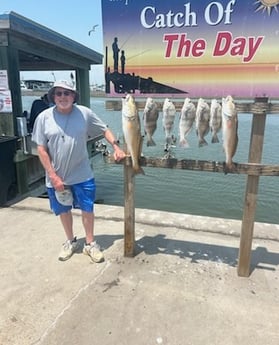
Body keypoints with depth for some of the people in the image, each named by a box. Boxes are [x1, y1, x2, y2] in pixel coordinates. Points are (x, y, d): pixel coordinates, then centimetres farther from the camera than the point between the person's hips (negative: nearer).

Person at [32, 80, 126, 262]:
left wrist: (116, 147, -11)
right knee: (64, 210, 17)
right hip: (57, 177, 1)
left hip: (82, 175, 0)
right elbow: (41, 149, -7)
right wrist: (53, 176, -11)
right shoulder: (44, 117, -9)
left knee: (87, 209, 10)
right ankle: (71, 241, 40)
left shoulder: (85, 113, -8)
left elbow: (104, 129, 4)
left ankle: (90, 244, 31)